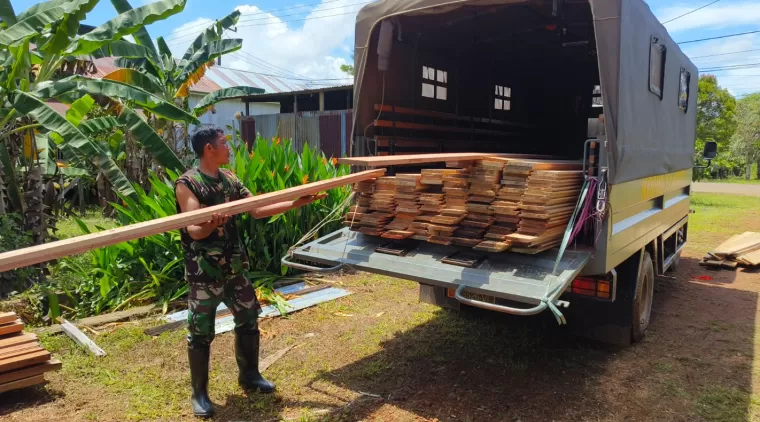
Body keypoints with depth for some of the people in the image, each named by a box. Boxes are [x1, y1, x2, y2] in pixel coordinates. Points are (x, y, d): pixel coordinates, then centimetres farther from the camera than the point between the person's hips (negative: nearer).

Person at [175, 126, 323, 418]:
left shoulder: (229, 179, 6)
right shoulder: (187, 184, -15)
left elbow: (257, 210, 8)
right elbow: (194, 231, -23)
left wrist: (296, 203, 4)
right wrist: (212, 224, -46)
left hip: (234, 267, 7)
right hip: (204, 271, -7)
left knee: (248, 321, 15)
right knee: (201, 333, 3)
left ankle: (249, 376, 35)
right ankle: (199, 393, 22)